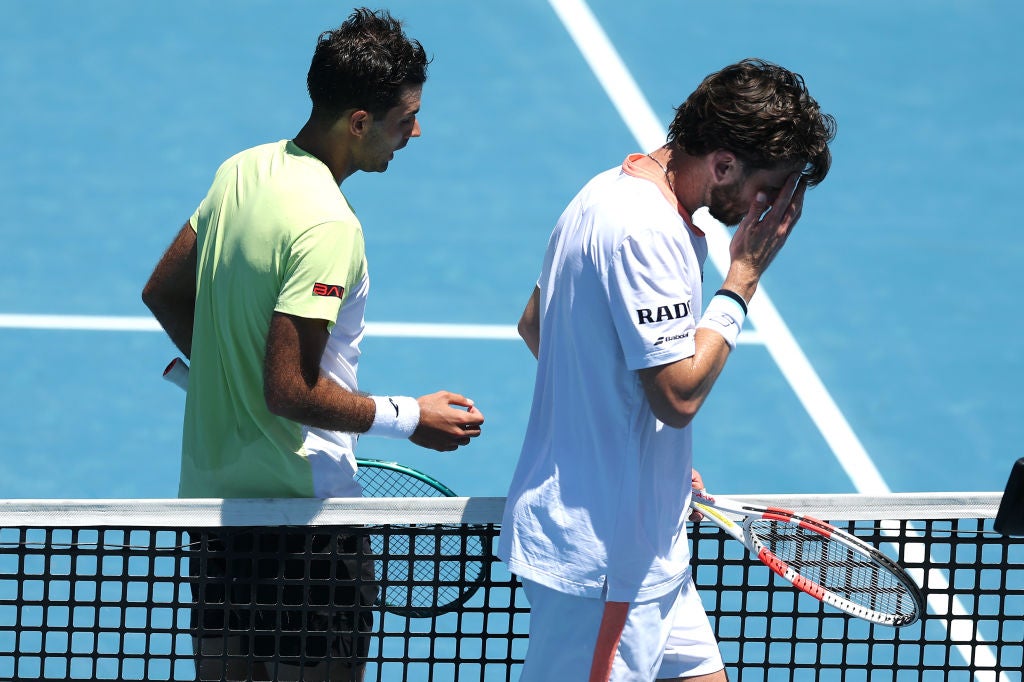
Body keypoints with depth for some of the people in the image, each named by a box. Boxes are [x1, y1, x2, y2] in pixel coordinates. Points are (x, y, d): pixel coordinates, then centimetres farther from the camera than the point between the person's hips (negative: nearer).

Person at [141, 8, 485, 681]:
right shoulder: (325, 226, -24)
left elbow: (165, 292, 16)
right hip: (299, 504, -9)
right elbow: (292, 390, -26)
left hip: (214, 491, 9)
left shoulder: (242, 171, 3)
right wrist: (408, 418, -15)